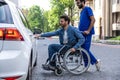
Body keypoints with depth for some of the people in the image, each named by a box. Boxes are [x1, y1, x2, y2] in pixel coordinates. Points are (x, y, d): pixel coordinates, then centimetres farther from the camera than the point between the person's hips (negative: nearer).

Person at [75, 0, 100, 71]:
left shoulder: (87, 9, -6)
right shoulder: (82, 11, 19)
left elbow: (93, 20, -15)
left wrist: (88, 30, -20)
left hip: (87, 33, -9)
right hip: (82, 33, 9)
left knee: (86, 50, -9)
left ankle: (96, 61, 9)